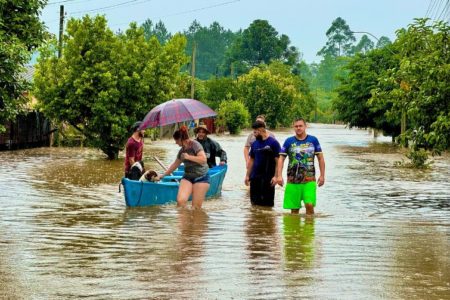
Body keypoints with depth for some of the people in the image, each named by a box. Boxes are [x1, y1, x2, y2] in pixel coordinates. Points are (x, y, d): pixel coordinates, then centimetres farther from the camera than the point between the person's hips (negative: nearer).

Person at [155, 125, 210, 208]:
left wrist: (188, 157, -19)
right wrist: (163, 175, 30)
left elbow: (203, 159, -22)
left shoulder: (195, 145, -10)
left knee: (196, 207, -8)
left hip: (201, 177, -6)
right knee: (180, 201, -14)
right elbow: (175, 165, 25)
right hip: (187, 177, 6)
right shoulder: (182, 150, 12)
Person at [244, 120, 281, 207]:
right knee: (255, 203, 9)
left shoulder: (273, 143, -7)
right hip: (255, 177, 6)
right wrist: (247, 175, 12)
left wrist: (276, 176, -17)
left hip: (268, 179, -5)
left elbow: (278, 161, -10)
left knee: (267, 203, 0)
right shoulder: (255, 144, 11)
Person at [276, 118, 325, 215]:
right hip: (293, 180, 1)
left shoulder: (313, 140, 4)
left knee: (309, 205, -12)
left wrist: (322, 175, 5)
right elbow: (281, 158, 4)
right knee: (294, 208, 4)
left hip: (309, 180, -1)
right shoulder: (289, 141, 4)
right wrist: (279, 176, -6)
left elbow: (320, 158, 10)